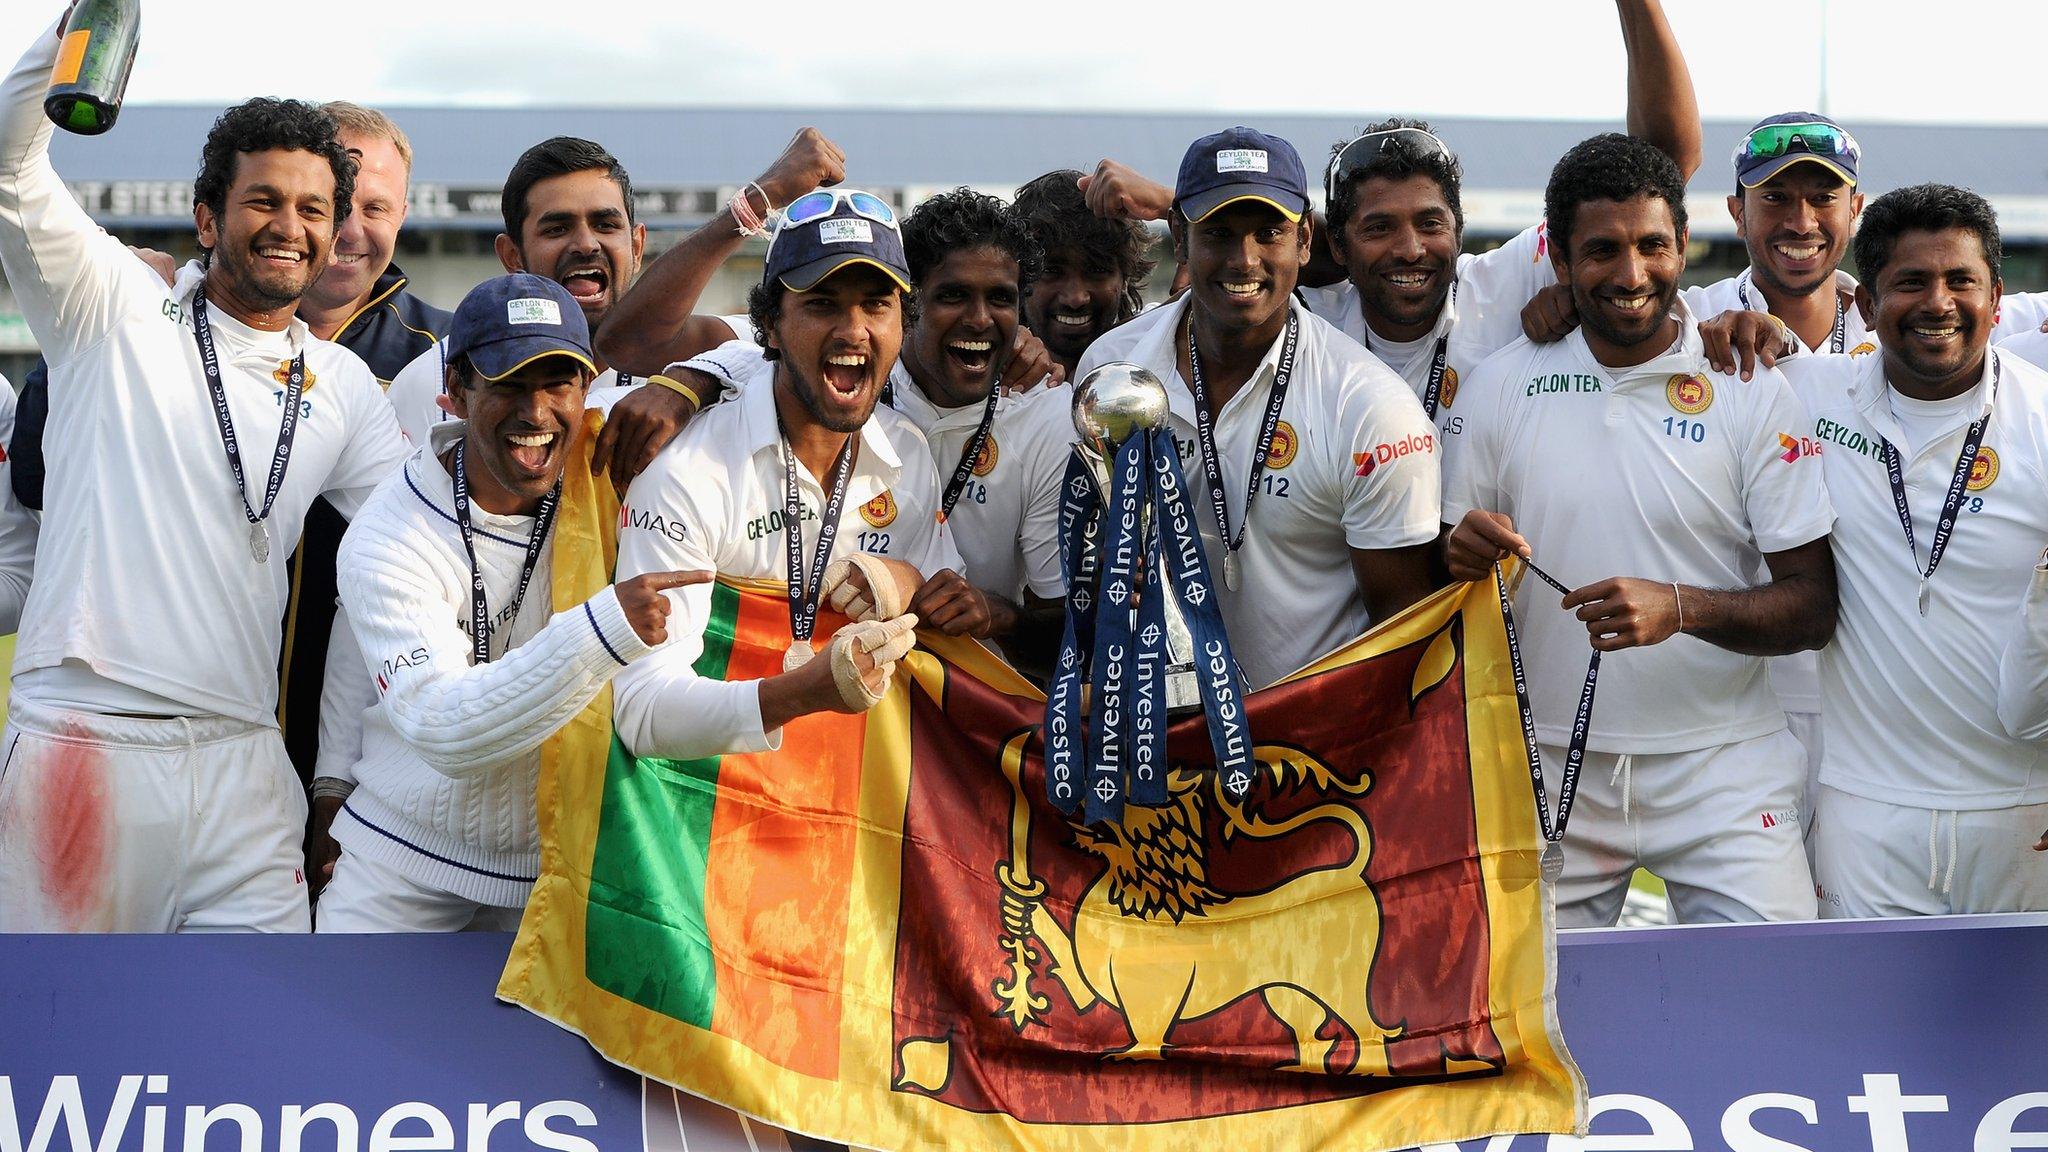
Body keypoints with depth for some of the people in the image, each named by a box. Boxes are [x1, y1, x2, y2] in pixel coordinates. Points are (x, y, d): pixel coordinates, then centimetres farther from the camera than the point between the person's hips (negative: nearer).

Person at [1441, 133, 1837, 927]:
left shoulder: (1753, 392, -3)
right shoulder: (1498, 389, 4)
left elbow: (1812, 607, -5)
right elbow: (1454, 564, 13)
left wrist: (1680, 607, -22)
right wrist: (1464, 557, -11)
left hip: (1719, 770, -2)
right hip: (1549, 770, 2)